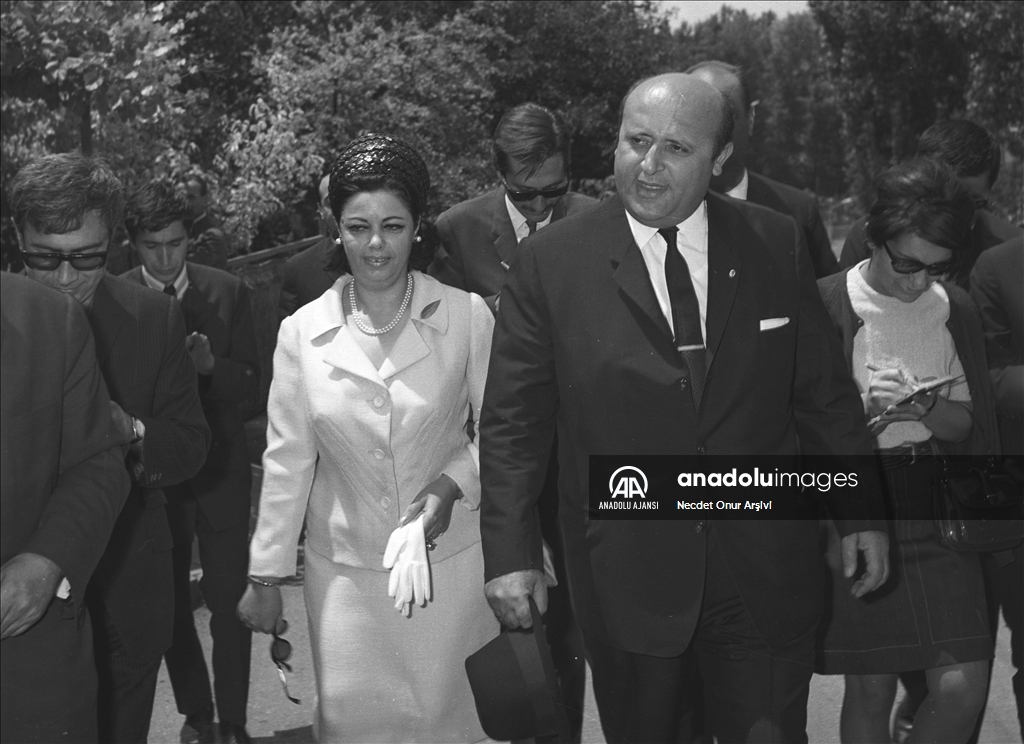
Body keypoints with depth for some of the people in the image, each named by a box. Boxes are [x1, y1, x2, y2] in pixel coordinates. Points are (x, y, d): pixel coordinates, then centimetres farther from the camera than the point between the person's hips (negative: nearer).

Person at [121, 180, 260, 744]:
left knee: (230, 602, 2)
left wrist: (210, 365, -21)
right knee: (171, 604, 12)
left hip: (220, 471, 0)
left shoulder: (228, 292, -2)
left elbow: (249, 384, -2)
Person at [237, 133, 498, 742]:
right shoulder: (302, 332, -1)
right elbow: (287, 462, 3)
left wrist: (453, 483, -15)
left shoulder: (467, 317, -7)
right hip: (344, 571, 2)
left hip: (450, 560, -1)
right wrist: (267, 577, 5)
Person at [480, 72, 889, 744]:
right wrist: (511, 553, -6)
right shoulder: (551, 262, -6)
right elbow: (512, 422, -3)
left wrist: (862, 512, 7)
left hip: (765, 575, 1)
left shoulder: (777, 245, 0)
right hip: (626, 580, -1)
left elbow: (827, 395, 7)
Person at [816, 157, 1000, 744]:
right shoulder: (828, 305, -8)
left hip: (937, 506, 3)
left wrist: (923, 408, -12)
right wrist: (865, 408, -19)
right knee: (872, 689, 5)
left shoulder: (956, 310, 4)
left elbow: (963, 425, 8)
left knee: (963, 688, -5)